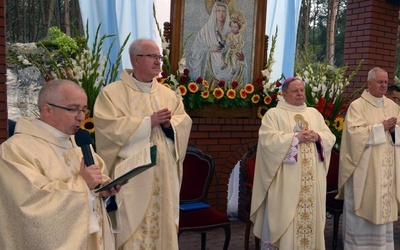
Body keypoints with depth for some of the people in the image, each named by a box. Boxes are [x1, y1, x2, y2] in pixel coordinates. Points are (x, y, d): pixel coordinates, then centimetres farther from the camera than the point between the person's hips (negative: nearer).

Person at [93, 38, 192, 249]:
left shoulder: (168, 94, 13)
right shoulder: (112, 93, -3)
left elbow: (184, 122, 8)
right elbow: (109, 127, -15)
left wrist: (169, 123, -14)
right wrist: (148, 122, -16)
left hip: (164, 175, 5)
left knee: (163, 223, 12)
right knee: (132, 229, 1)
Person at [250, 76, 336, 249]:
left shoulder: (314, 113, 17)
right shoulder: (273, 114, 1)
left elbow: (330, 137, 12)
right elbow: (268, 140, -14)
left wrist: (318, 137, -9)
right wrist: (296, 138, -17)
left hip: (311, 180, 5)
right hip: (286, 180, -5)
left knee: (310, 216, 8)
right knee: (284, 218, -3)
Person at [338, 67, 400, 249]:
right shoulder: (357, 106, -6)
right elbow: (355, 133, -17)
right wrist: (382, 127, -17)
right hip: (364, 168, -6)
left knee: (383, 207, 10)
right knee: (363, 209, 0)